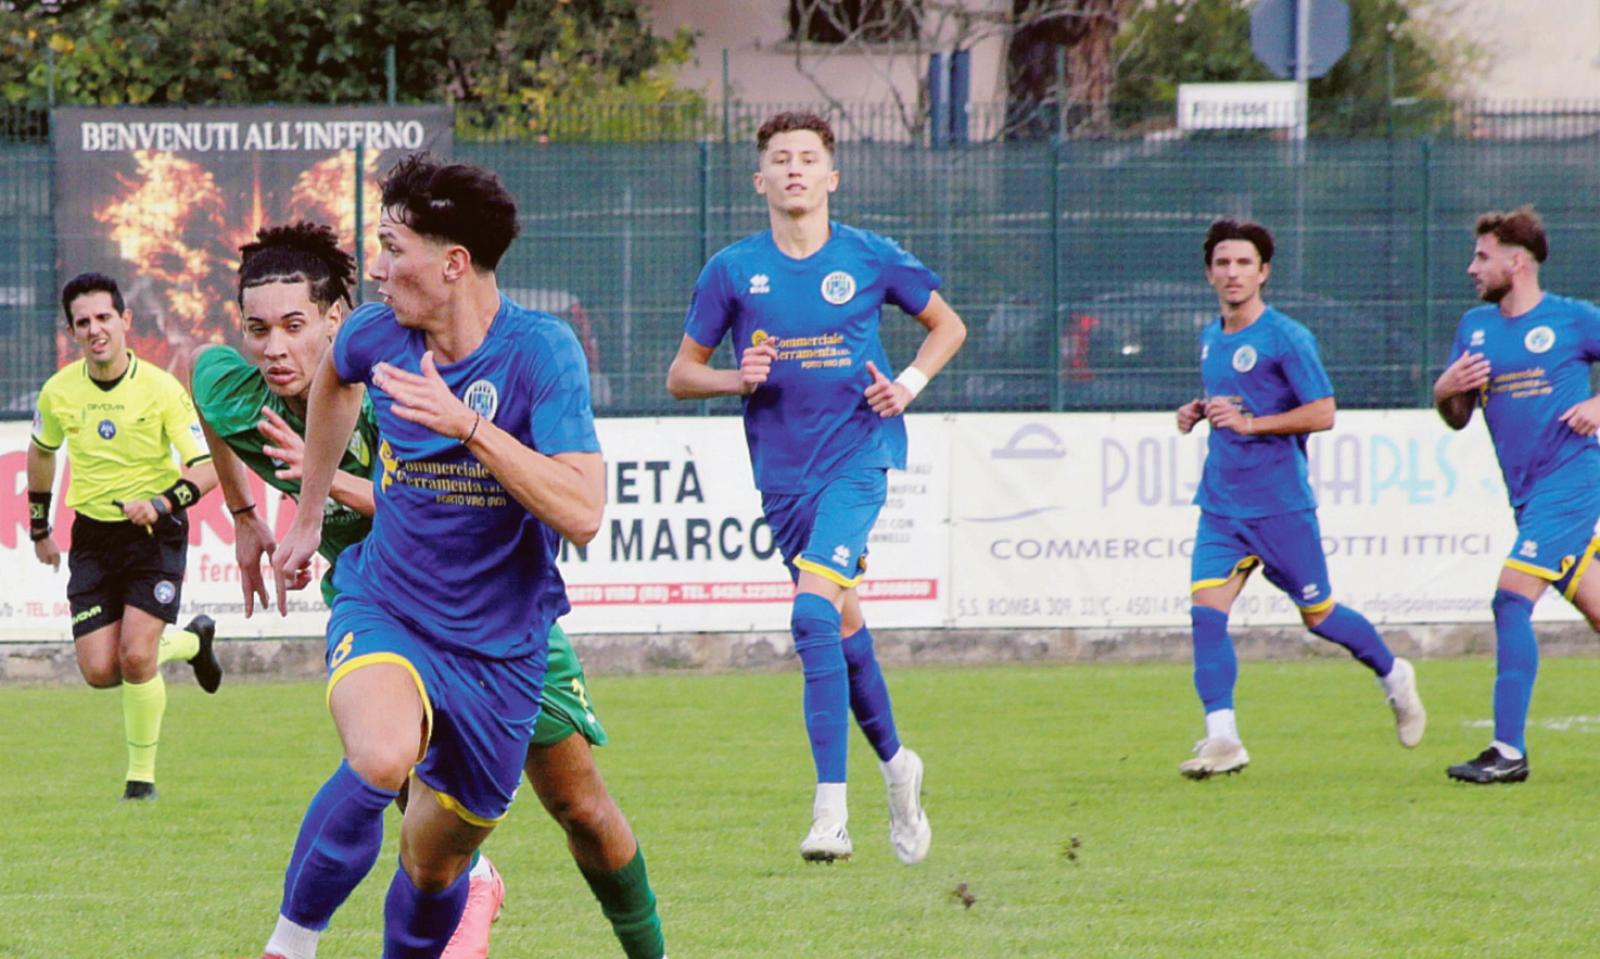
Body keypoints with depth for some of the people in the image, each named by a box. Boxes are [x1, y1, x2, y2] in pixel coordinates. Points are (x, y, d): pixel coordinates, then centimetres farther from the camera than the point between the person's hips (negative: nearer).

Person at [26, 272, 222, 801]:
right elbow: (41, 454, 18)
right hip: (92, 535, 4)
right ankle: (190, 640, 27)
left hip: (155, 535, -4)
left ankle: (142, 775, 3)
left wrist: (162, 503, -28)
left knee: (136, 657, -18)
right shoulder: (58, 392, -2)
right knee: (99, 671, -5)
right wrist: (39, 529, 23)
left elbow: (206, 468, -11)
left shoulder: (161, 389, -13)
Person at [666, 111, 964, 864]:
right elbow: (681, 374, 8)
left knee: (814, 611, -21)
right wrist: (737, 379, -12)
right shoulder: (733, 271, 2)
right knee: (842, 629, 11)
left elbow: (947, 326, 15)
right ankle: (893, 763, 37)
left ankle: (830, 810, -23)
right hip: (781, 471, 3)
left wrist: (909, 383, -1)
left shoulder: (869, 260, 0)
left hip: (858, 451, -3)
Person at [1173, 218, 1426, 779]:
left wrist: (1251, 423, -23)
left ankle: (1394, 676, 33)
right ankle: (1222, 738, -11)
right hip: (1221, 504, 6)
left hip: (1281, 504, -6)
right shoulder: (1210, 338, 12)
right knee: (1205, 611, -11)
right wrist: (1198, 412, 7)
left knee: (1318, 615, 6)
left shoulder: (1286, 339, -11)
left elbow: (1323, 414, -14)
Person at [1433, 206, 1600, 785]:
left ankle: (1509, 752, -16)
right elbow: (1456, 417, 17)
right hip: (1527, 493, 7)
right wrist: (1448, 389, -4)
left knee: (1511, 599, -16)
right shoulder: (1475, 326, 13)